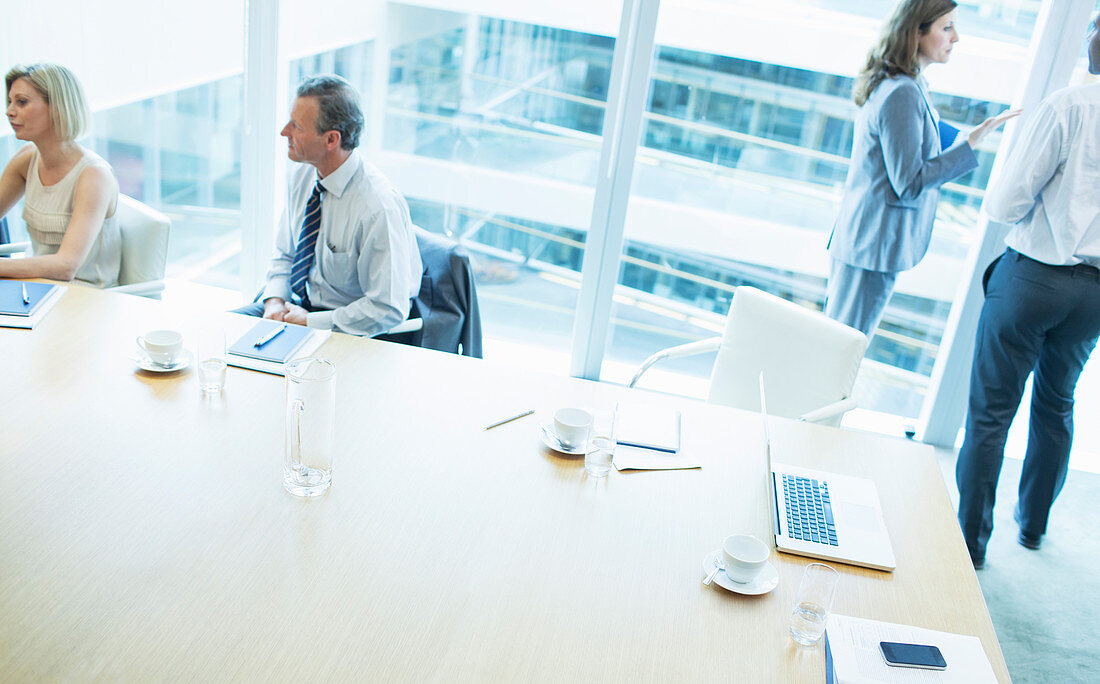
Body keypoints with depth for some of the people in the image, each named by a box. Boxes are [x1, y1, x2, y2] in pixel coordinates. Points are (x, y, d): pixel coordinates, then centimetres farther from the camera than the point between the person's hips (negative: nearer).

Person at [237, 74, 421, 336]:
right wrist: (275, 301, -7)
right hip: (297, 304, 7)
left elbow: (388, 309, -23)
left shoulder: (380, 208, -27)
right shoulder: (303, 176, -2)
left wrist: (309, 321, -19)